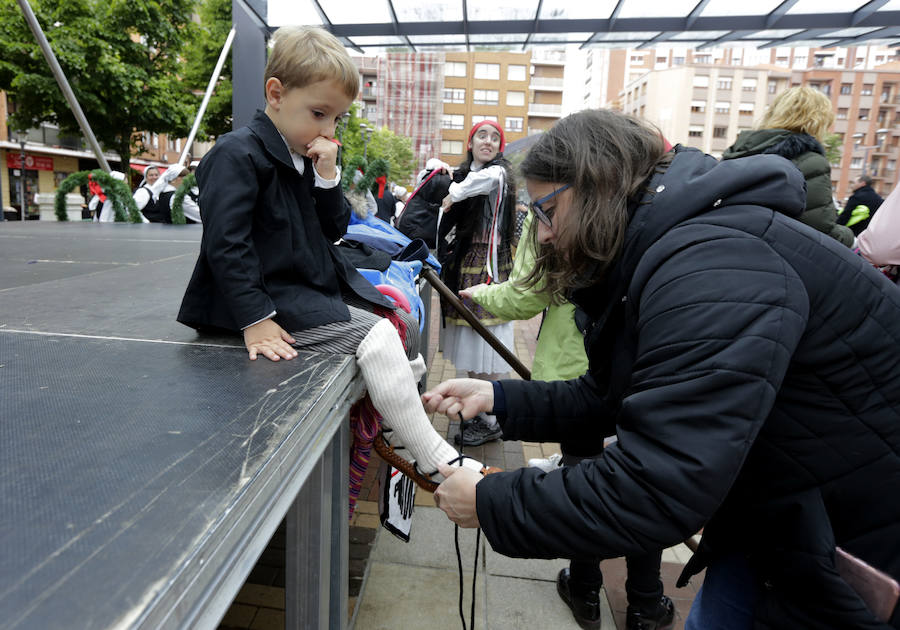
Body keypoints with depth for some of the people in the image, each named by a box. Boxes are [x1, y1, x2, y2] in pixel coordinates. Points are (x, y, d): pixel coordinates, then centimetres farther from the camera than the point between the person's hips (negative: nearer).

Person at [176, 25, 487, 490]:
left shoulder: (306, 158, 14)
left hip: (320, 289, 10)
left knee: (403, 328, 8)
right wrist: (255, 320, -24)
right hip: (277, 300, -10)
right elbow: (227, 244, -20)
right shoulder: (238, 155, -13)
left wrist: (327, 177, -5)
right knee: (375, 339, -22)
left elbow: (334, 230, 11)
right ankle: (436, 460, -12)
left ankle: (400, 437, 14)